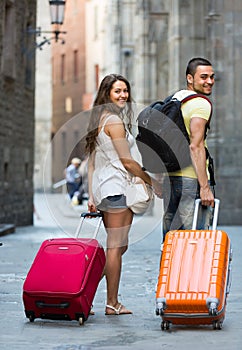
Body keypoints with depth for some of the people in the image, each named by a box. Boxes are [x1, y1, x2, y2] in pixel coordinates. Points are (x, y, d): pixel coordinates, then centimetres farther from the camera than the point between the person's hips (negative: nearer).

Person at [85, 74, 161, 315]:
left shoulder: (99, 119, 17)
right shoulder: (114, 120, -11)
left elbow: (91, 162, 16)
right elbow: (127, 161, -13)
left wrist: (91, 196, 16)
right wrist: (152, 182, -3)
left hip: (103, 188, 10)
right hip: (118, 187, -10)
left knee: (117, 246, 15)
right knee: (116, 247, -5)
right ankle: (112, 303, -2)